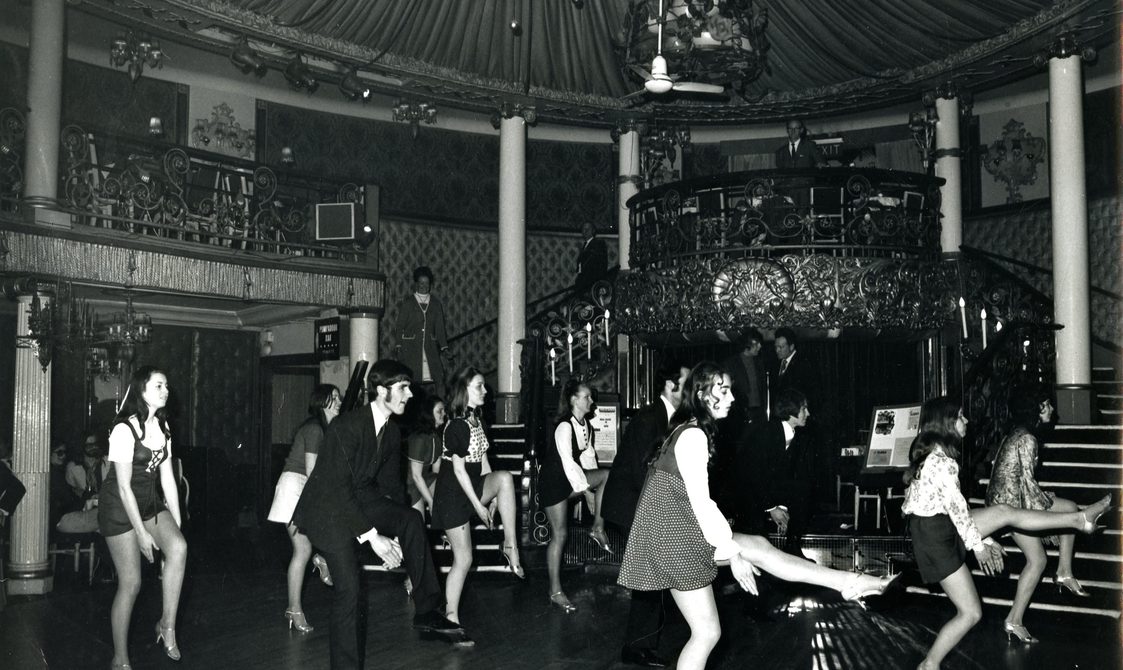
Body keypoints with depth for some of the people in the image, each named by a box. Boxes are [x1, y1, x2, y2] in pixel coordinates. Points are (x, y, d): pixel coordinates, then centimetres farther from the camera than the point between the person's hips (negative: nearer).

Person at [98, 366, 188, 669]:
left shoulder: (162, 427, 2)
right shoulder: (124, 429, -19)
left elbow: (167, 477, 4)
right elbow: (124, 487, -19)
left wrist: (177, 522, -1)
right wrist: (142, 532, -19)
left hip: (151, 502, 6)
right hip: (120, 507, -6)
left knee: (178, 547, -22)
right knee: (131, 582, -6)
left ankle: (167, 624, -8)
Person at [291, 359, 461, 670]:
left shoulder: (392, 432, 0)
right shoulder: (346, 426, -24)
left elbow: (391, 484, 7)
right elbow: (339, 487, -27)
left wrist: (397, 537, -1)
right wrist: (372, 536, -29)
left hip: (361, 499, 6)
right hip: (330, 508, -6)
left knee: (411, 519, -18)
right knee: (348, 587, -14)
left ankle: (426, 610, -11)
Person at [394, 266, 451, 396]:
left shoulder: (436, 304, 14)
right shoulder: (407, 304, 7)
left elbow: (440, 327, 12)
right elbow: (400, 327, 6)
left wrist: (444, 346, 3)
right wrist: (398, 346, -4)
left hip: (430, 348, 2)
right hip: (411, 348, -2)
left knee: (438, 378, -9)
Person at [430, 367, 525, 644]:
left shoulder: (478, 422, 7)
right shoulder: (456, 426, -18)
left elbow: (482, 461, 9)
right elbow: (459, 469, -18)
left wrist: (492, 494, 3)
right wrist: (478, 505, -16)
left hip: (474, 487, 7)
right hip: (453, 493, -7)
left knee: (505, 477, -22)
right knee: (463, 559, -3)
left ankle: (510, 546, -16)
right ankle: (451, 619, 11)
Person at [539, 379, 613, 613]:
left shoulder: (586, 425, 2)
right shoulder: (564, 426, -23)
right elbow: (567, 461, -25)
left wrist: (594, 482, 1)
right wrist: (585, 488, -24)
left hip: (571, 475, 8)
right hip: (554, 479, -8)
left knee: (609, 475, -10)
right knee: (559, 534, -4)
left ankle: (598, 528, 0)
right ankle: (555, 592, 5)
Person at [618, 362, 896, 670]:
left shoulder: (686, 430, 14)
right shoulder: (693, 435, -19)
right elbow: (701, 502, -22)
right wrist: (732, 554, -16)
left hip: (679, 532, 10)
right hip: (676, 539, -10)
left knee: (759, 546, 7)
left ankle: (848, 582, 8)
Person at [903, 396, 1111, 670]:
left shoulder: (932, 455, 9)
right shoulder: (943, 462, -23)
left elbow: (954, 505, 16)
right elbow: (956, 507, -16)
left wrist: (986, 538, 19)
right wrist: (978, 545, -2)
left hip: (943, 524, 9)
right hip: (936, 536, -9)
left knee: (1005, 512, 11)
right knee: (970, 613, -1)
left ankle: (1079, 519, 22)